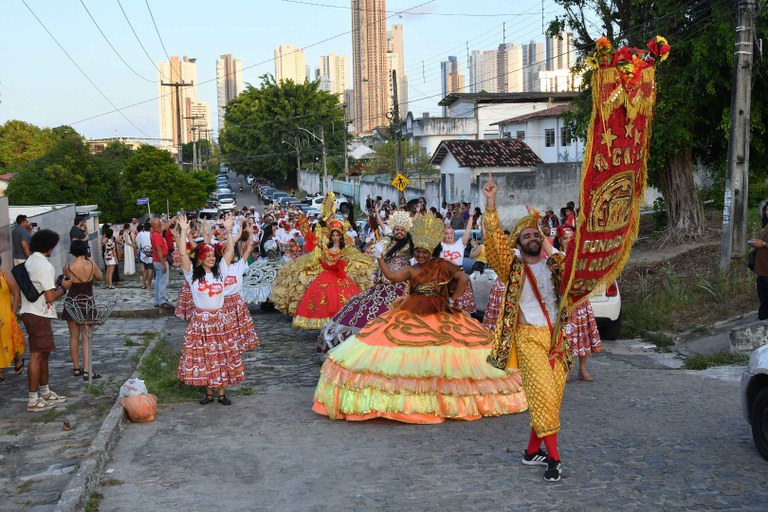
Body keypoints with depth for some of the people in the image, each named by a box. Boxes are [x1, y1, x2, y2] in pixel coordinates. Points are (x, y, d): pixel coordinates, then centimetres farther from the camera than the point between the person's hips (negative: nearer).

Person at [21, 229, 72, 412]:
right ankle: (33, 400, 0)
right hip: (38, 315, -10)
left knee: (43, 353, 19)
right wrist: (63, 287, -4)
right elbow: (50, 297, -20)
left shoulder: (30, 261, 11)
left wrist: (55, 285, 15)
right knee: (37, 355, -5)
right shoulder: (44, 265, -18)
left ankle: (45, 392, 30)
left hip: (30, 312, 10)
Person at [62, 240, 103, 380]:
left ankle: (76, 368, 22)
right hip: (87, 304, -1)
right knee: (86, 338, 3)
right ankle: (86, 370, -1)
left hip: (72, 304, 1)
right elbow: (100, 277, 6)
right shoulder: (91, 265, -13)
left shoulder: (67, 268, -12)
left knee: (74, 337, 14)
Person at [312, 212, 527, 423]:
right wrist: (380, 259, -24)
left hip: (440, 316, -2)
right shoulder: (411, 269, 4)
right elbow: (392, 276, -13)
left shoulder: (442, 266, 0)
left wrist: (452, 299, -4)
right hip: (412, 316, 2)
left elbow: (463, 278, -3)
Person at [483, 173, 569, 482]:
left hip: (555, 336, 5)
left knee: (553, 396, 5)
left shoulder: (553, 265, 10)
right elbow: (494, 240, -13)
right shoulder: (513, 266, -1)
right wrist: (491, 204, -23)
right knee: (543, 393, -14)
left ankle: (533, 451, 19)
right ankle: (553, 457, -10)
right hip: (528, 337, -5)